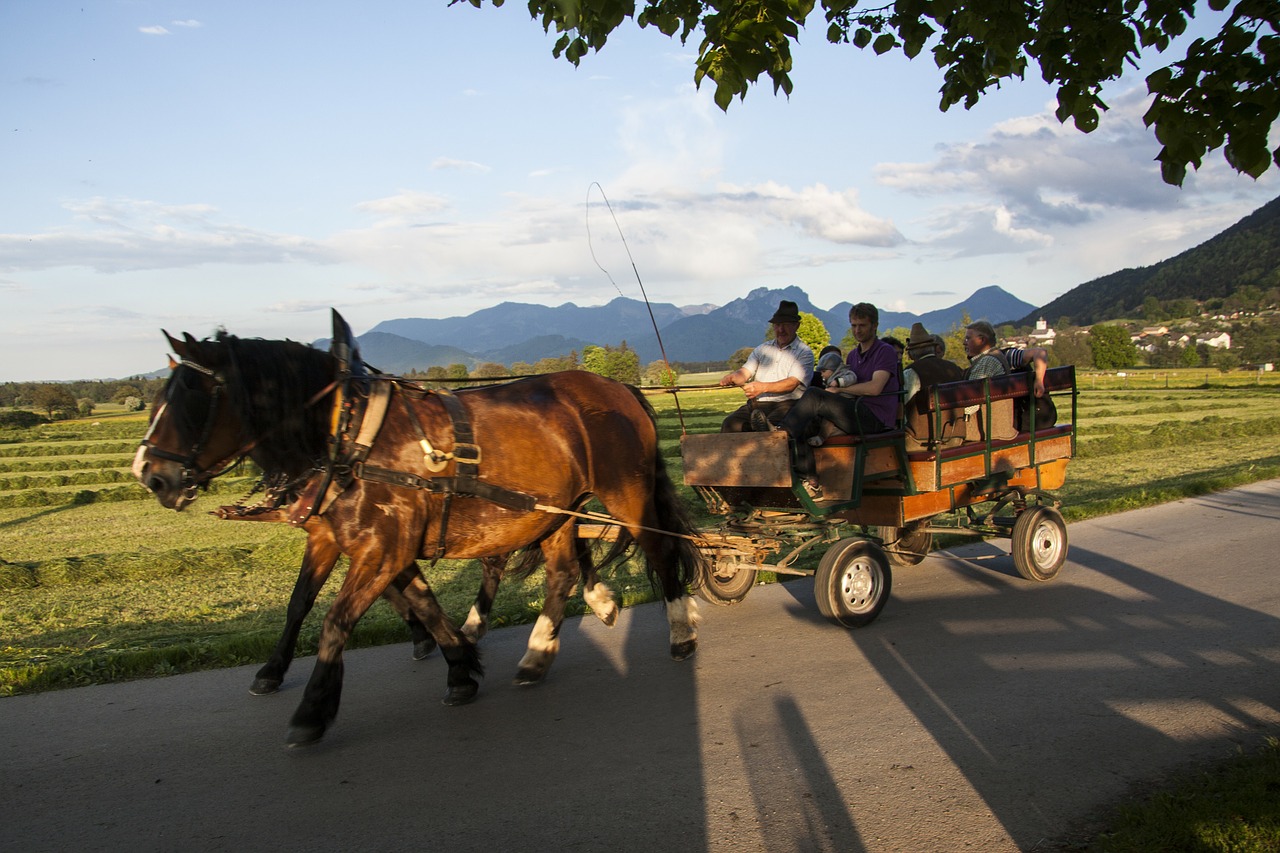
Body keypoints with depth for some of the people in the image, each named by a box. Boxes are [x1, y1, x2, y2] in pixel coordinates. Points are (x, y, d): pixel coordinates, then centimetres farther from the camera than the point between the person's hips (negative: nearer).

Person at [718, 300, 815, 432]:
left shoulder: (804, 352, 7)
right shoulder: (762, 349, 25)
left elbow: (792, 383, -8)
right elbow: (745, 372, 14)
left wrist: (763, 387, -25)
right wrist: (731, 378, -13)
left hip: (786, 404, -4)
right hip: (757, 403, 4)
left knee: (773, 423, -40)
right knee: (730, 424, -28)